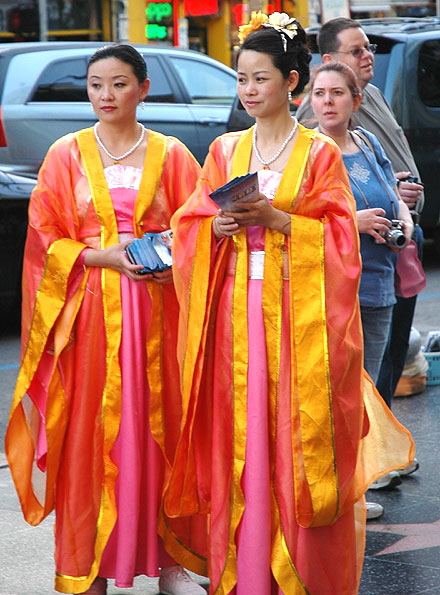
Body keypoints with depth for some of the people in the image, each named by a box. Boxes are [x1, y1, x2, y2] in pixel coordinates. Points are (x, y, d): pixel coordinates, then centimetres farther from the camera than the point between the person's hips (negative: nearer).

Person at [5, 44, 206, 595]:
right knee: (88, 433, -2)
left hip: (155, 309, 1)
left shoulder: (170, 156, 8)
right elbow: (45, 239, 3)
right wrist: (104, 256, -12)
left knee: (160, 426, 1)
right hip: (88, 310, -1)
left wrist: (171, 258, -12)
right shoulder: (66, 155, 6)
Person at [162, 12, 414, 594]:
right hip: (236, 312, 3)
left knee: (296, 439, -3)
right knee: (238, 438, 1)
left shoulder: (320, 153, 0)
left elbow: (338, 239, -5)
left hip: (296, 312, -3)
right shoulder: (225, 151, 11)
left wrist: (276, 218, -17)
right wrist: (220, 226, -10)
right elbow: (189, 227, 11)